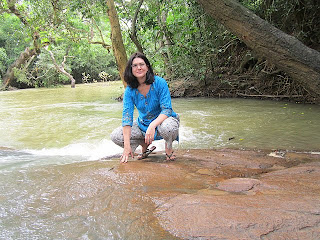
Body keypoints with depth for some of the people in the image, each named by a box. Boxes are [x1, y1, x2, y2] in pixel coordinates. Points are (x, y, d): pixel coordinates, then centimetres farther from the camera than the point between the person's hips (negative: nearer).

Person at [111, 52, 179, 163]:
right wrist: (127, 145, -26)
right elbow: (127, 115, -17)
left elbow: (167, 110, -23)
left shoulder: (160, 83, -19)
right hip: (143, 124, 4)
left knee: (167, 127, -41)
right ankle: (145, 145, 13)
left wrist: (152, 126, -41)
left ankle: (169, 148, -4)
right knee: (115, 136, -13)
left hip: (162, 120, -4)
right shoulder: (129, 90, -10)